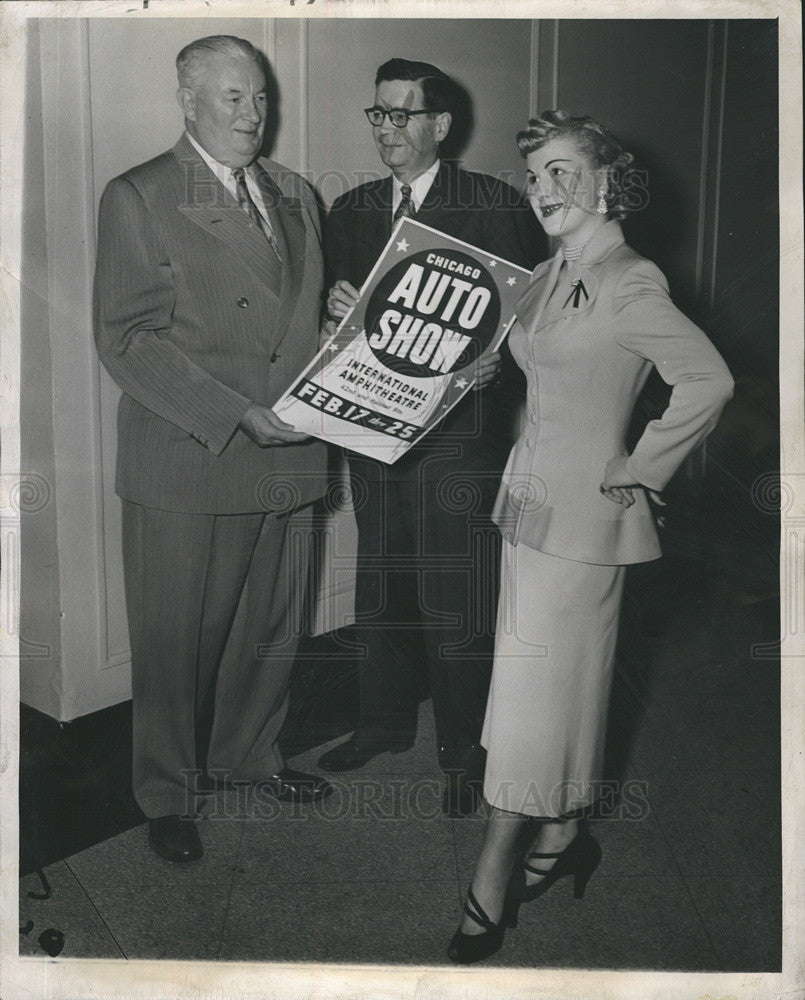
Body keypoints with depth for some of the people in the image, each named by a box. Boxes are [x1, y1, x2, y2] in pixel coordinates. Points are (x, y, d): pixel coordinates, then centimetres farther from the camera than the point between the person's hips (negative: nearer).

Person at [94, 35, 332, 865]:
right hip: (185, 463, -5)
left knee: (270, 625, 17)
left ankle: (246, 752, 41)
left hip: (286, 455, 6)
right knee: (176, 637, 7)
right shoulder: (138, 198, -4)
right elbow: (125, 337, -12)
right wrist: (236, 413, -20)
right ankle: (163, 793, 28)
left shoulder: (294, 196, 15)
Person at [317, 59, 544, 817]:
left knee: (455, 603, 1)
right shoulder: (350, 210, 12)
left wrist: (493, 362, -23)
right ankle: (384, 723, 37)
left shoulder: (494, 206, -4)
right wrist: (337, 305, -8)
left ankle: (464, 752, 21)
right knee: (380, 588, 17)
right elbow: (336, 308, 14)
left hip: (458, 434, -5)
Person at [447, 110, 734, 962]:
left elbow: (708, 381, -23)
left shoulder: (627, 283, -15)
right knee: (562, 680, 17)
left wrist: (640, 468, -15)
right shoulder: (549, 278, 10)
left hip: (581, 512, -8)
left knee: (533, 689, -1)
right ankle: (562, 837, 34)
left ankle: (488, 890, 12)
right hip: (531, 499, 8)